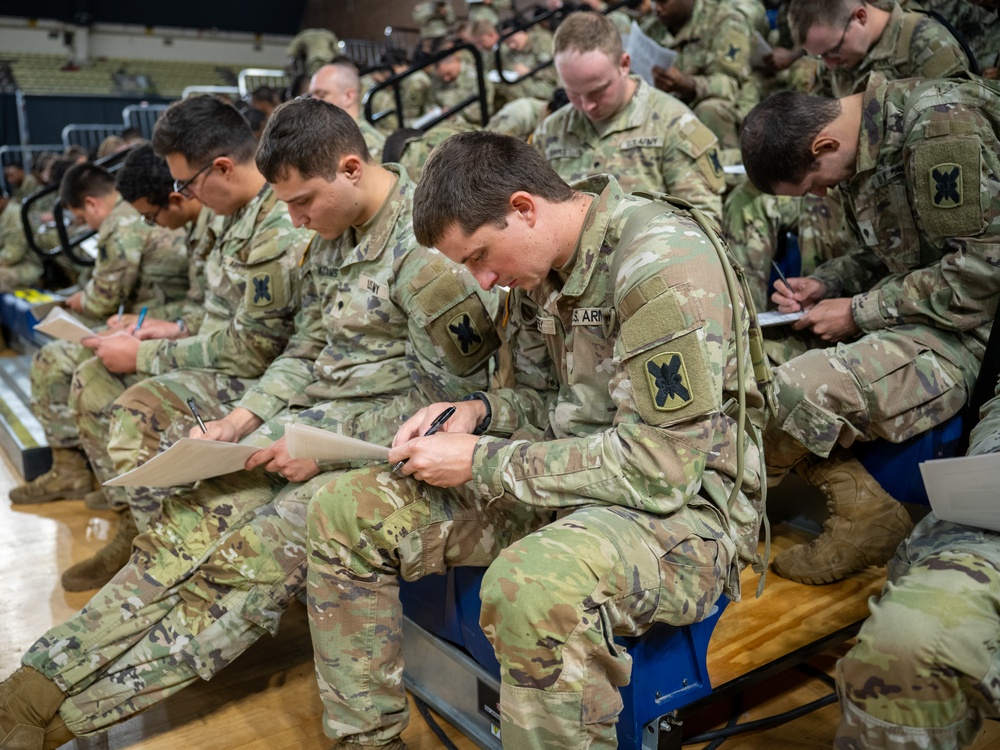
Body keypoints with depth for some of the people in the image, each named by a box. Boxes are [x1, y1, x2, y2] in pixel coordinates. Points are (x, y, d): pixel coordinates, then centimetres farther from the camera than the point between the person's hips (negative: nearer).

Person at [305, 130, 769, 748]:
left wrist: (481, 462, -20)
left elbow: (659, 469, -24)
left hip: (682, 506, -8)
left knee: (533, 585, -42)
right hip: (567, 487, 8)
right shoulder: (539, 266, 5)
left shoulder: (664, 262, -21)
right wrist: (478, 412, -5)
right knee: (344, 511, 0)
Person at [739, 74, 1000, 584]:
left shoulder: (939, 125, -19)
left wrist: (860, 313, -16)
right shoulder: (862, 149, 8)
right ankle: (862, 513, -5)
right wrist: (824, 285, 1)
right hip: (913, 317, 10)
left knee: (795, 393, -29)